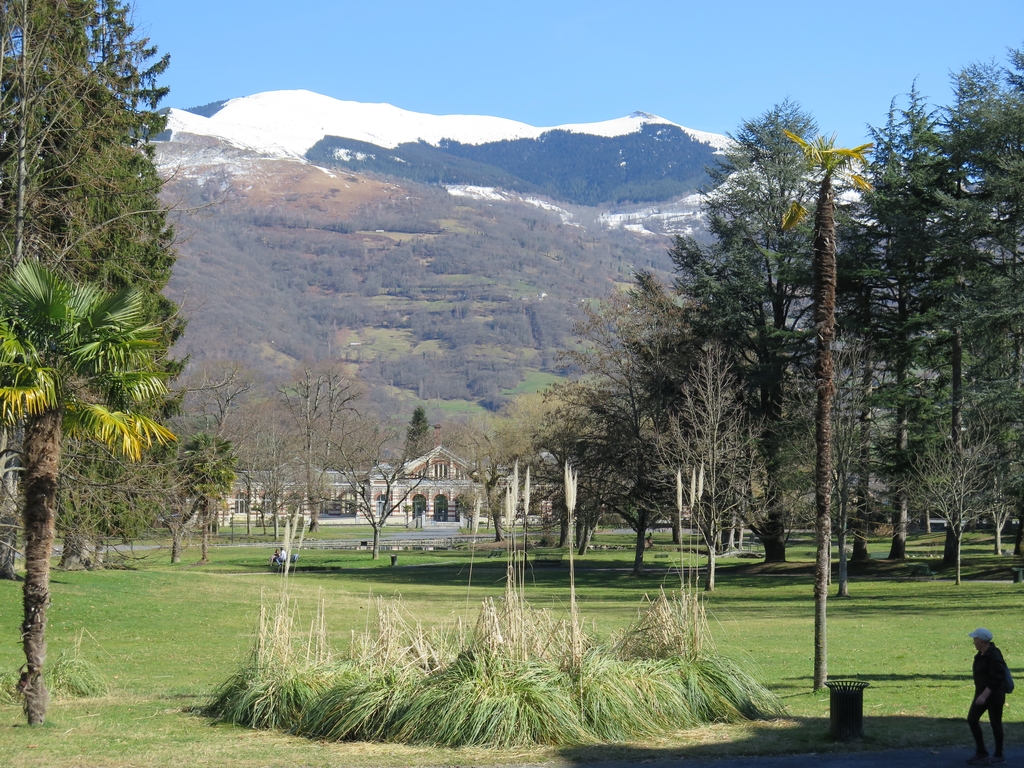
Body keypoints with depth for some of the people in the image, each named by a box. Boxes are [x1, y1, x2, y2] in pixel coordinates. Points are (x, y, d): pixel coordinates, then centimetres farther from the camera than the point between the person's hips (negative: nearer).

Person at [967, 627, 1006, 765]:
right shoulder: (981, 654, 8)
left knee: (995, 723, 2)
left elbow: (995, 679, -24)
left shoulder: (994, 655, -21)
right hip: (982, 693, 9)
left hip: (994, 694, -9)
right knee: (972, 719, 5)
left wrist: (984, 695, -29)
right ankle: (981, 753, 14)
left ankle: (999, 755, 16)